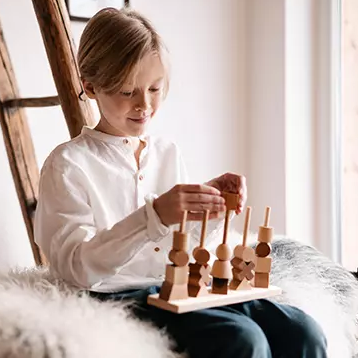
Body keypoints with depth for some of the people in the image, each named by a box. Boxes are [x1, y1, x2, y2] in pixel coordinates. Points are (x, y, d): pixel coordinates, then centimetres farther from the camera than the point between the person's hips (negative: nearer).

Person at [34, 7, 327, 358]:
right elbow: (76, 267, -16)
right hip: (121, 295, -5)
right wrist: (154, 216, -28)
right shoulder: (68, 163, -5)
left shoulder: (168, 153, 13)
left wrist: (214, 205, -2)